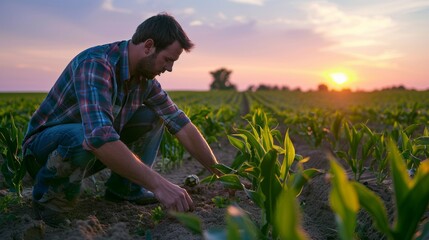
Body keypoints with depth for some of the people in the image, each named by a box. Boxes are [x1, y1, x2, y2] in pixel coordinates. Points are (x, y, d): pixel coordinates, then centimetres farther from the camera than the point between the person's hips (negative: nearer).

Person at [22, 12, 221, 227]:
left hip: (96, 148, 7)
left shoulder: (145, 78, -7)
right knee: (84, 136, -39)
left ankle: (123, 187, 1)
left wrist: (220, 173, -6)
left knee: (154, 116, -4)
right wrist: (158, 184, -45)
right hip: (45, 144, -6)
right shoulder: (95, 64, -32)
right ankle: (50, 197, -10)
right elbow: (99, 137, -46)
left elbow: (181, 124, -4)